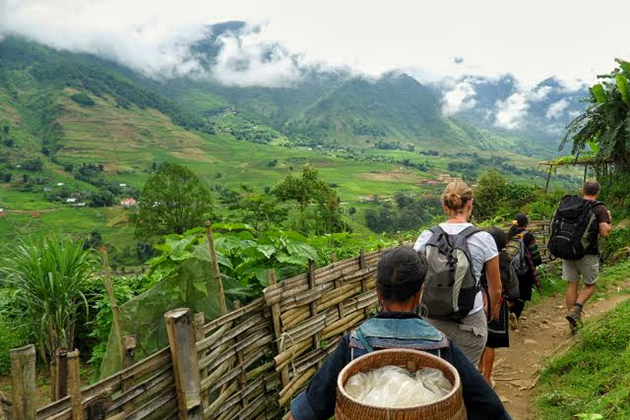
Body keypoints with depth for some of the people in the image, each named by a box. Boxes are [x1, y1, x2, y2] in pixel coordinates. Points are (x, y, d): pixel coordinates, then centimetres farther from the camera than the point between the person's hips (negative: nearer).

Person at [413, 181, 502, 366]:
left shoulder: (427, 236, -4)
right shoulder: (483, 238, -7)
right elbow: (495, 288, 3)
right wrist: (494, 310, 23)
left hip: (433, 319, 2)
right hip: (469, 321, -1)